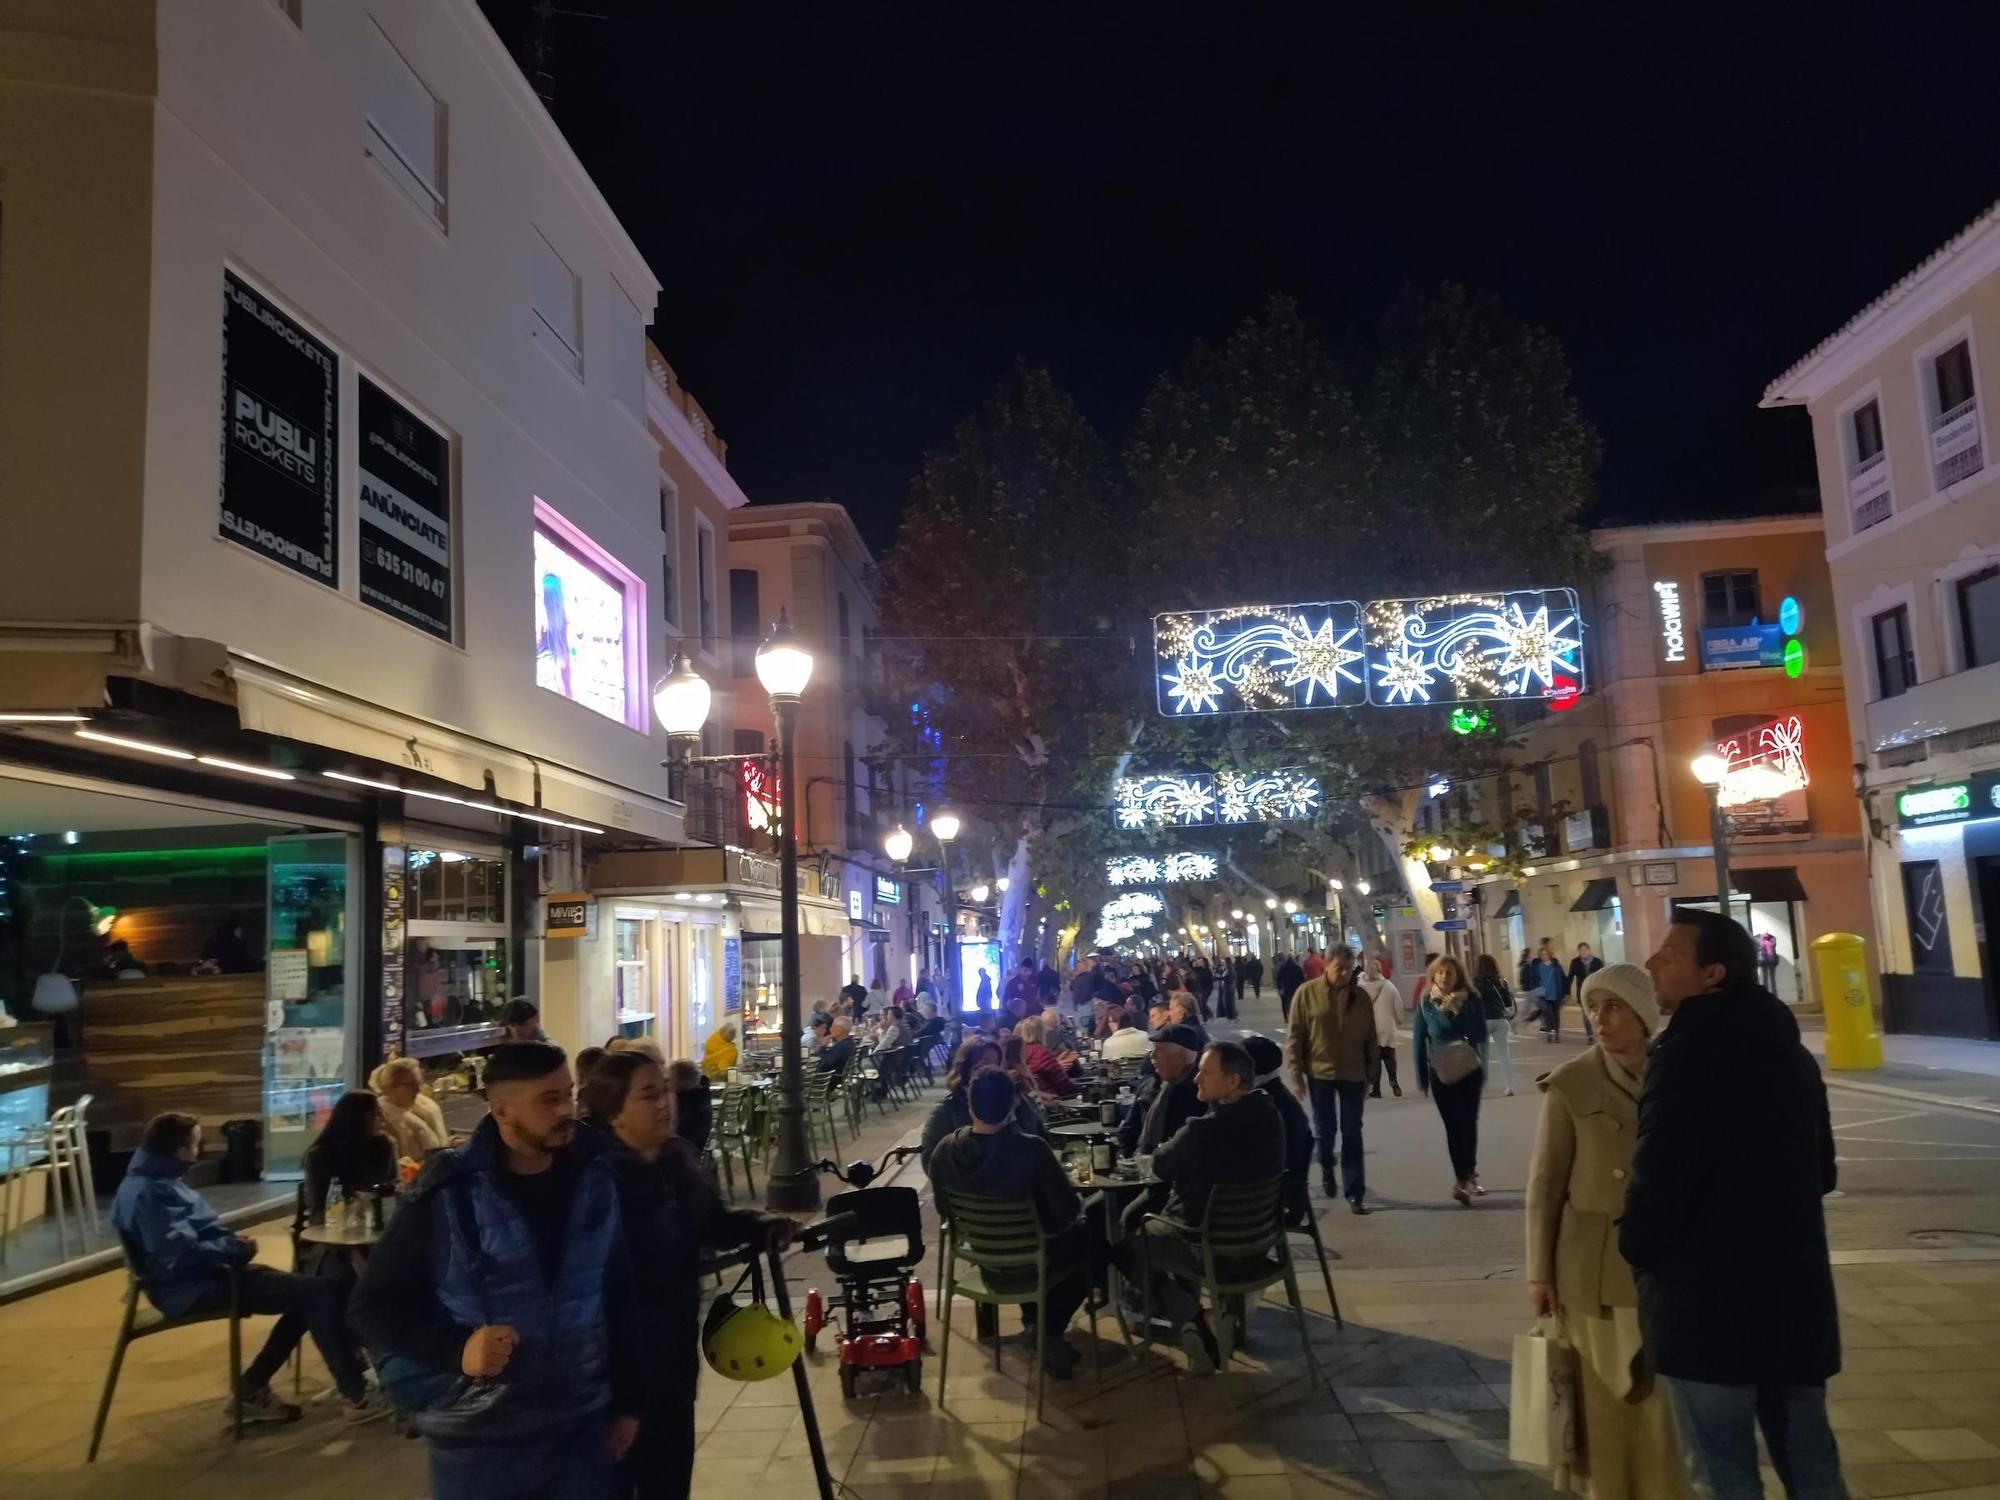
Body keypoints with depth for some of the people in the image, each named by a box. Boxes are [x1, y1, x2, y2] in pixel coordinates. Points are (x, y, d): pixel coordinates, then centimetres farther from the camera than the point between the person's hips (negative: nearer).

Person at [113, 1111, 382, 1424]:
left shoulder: (158, 1181, 12)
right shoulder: (149, 1191, -20)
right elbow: (180, 1253, -28)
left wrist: (232, 1243, 1)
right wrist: (235, 1250, -14)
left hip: (202, 1276, 11)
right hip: (193, 1288, -11)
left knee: (307, 1294, 13)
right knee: (321, 1292, -16)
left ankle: (251, 1391, 14)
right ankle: (357, 1397, -11)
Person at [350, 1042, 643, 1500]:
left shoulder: (595, 1181, -1)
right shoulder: (449, 1195, -12)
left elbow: (621, 1297, 7)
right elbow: (372, 1306, -6)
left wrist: (628, 1401, 8)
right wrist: (456, 1349, -20)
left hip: (582, 1431, 3)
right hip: (478, 1441, -3)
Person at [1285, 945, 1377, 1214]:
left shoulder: (1361, 996, -2)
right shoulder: (1307, 993, -8)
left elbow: (1371, 1039, 5)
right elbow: (1294, 1036, -7)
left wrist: (1370, 1075, 5)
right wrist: (1297, 1073, -9)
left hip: (1353, 1075, 1)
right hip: (1320, 1073, -1)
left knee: (1352, 1135, 3)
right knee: (1325, 1129, 13)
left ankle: (1355, 1192, 8)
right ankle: (1326, 1168, 42)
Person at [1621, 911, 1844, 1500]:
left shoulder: (1688, 1051, -17)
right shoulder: (1790, 1052, 10)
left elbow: (1659, 1177, -22)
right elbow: (1820, 1172, 20)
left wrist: (1636, 1248, -4)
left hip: (1709, 1300, -8)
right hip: (1795, 1290, 8)